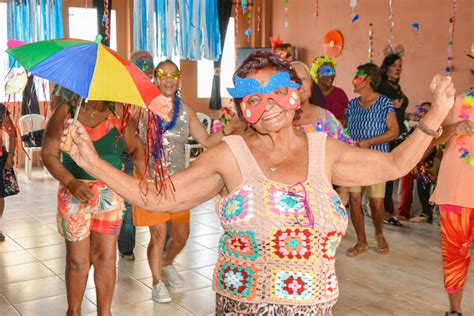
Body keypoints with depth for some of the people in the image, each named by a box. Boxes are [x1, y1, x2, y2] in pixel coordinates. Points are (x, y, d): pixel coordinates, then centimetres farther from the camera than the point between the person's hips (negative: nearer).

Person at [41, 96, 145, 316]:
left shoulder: (118, 111, 0)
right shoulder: (65, 112, -4)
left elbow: (135, 147, 5)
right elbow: (49, 154, -7)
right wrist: (71, 182, -22)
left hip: (111, 194, 1)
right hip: (75, 195, -1)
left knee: (106, 258, 6)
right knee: (78, 261, 7)